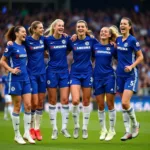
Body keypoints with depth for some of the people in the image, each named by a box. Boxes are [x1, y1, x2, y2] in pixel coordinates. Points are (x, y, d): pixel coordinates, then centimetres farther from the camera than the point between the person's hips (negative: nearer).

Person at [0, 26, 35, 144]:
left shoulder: (24, 46, 10)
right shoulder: (11, 46, -8)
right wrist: (11, 70, -15)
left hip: (25, 79, 6)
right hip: (16, 79, -6)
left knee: (28, 105, 0)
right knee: (17, 107, -1)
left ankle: (27, 133, 6)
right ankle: (17, 135, 7)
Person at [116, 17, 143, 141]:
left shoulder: (132, 40, -10)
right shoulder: (118, 40, 8)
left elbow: (140, 56, -6)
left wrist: (132, 66, -18)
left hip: (130, 75, -6)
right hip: (120, 75, 6)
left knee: (125, 103, -16)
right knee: (123, 104, 6)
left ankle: (135, 124, 9)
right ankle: (128, 132, 12)